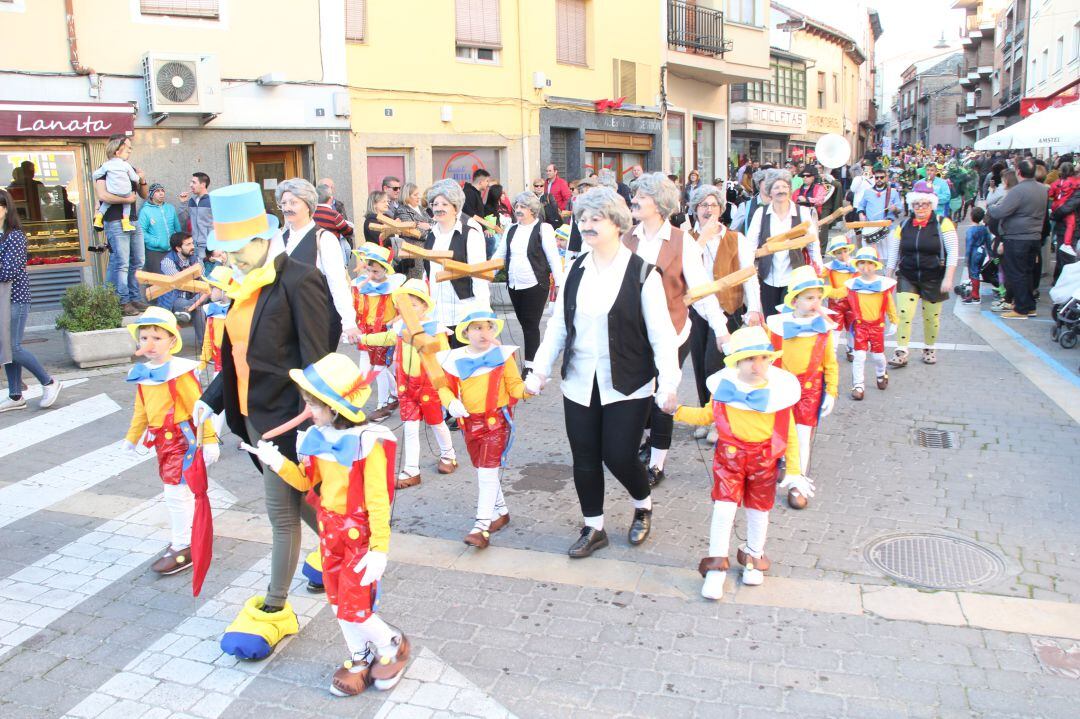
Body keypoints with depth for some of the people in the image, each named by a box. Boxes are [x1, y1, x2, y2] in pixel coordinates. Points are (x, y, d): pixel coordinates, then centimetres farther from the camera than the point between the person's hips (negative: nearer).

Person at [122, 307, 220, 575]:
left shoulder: (180, 371, -18)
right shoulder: (142, 373, 6)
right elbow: (141, 409, 19)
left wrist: (209, 439, -18)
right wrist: (132, 437, 26)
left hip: (182, 437, -7)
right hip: (161, 440, 7)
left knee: (177, 492, -5)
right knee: (178, 490, 18)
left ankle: (182, 547, 6)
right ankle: (183, 537, 34)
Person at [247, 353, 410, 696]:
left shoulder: (367, 443, -23)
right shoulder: (316, 438, -2)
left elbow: (378, 500, -21)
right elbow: (305, 481, 10)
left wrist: (379, 549, -21)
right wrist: (278, 462, -8)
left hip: (359, 532, -7)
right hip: (329, 528, 7)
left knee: (353, 608, -4)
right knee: (339, 602, 17)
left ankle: (392, 645, 24)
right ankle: (360, 658, 37)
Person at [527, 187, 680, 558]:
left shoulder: (641, 273, -9)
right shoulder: (575, 270, 5)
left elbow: (661, 332, -10)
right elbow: (558, 323, 9)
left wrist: (667, 384, -15)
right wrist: (540, 369, 3)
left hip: (627, 385, -4)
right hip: (580, 384, 4)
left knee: (618, 456, -1)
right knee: (584, 458, 9)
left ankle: (643, 506, 31)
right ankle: (593, 528, 28)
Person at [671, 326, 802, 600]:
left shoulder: (779, 390, -12)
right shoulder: (724, 386, -9)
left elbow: (789, 433, -2)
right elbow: (707, 415, 10)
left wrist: (792, 469, -1)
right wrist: (678, 411, 0)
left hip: (765, 459, 0)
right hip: (730, 454, 0)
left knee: (758, 509, 15)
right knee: (724, 507, -6)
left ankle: (754, 557, 39)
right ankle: (717, 564, 8)